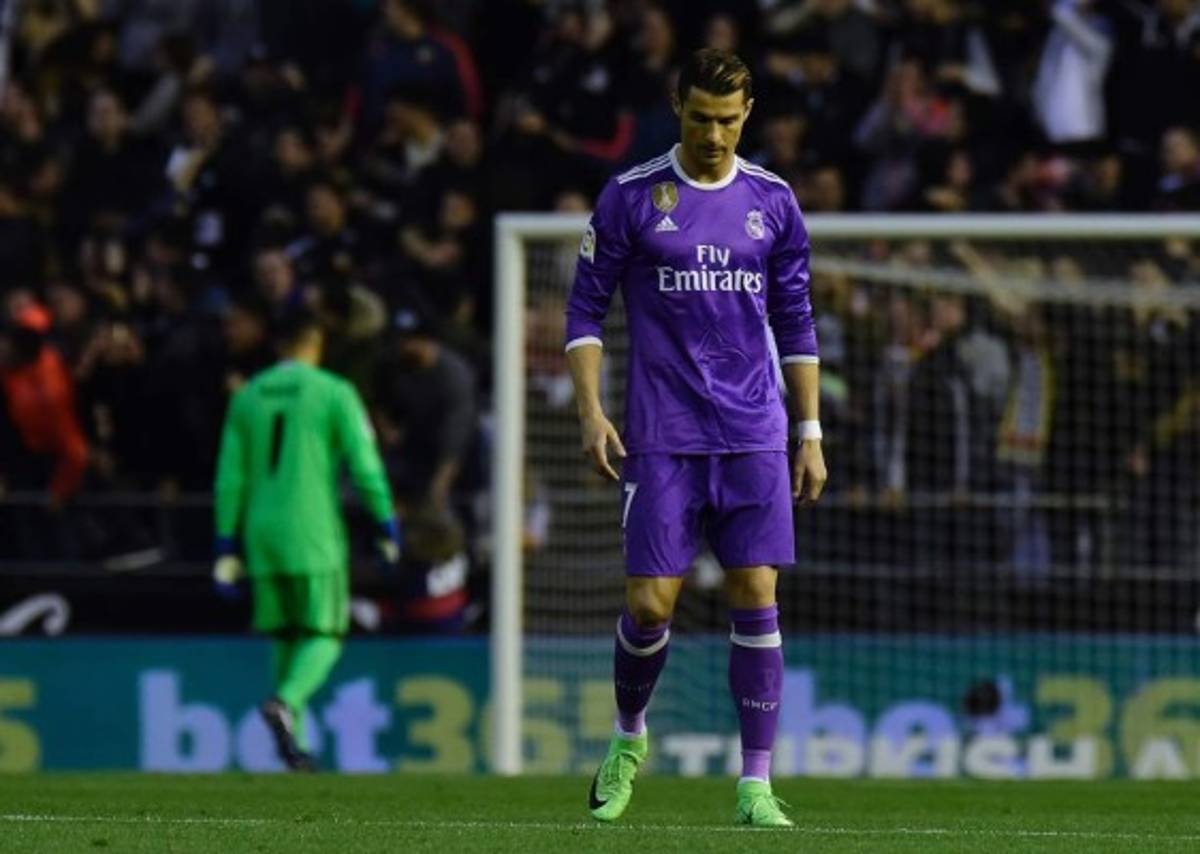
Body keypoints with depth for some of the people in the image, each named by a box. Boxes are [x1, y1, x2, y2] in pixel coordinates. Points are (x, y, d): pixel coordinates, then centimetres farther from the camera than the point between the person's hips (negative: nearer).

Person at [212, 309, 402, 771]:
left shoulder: (247, 397, 11)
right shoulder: (334, 392, -3)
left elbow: (230, 478, 9)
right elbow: (364, 464, -7)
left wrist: (226, 548, 12)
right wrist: (387, 526, 1)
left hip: (261, 535, 5)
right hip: (313, 535, -5)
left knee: (285, 639, 12)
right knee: (324, 635, -2)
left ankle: (293, 741, 7)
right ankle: (285, 703, -29)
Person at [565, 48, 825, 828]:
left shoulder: (773, 203, 8)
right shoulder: (632, 198, 1)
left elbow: (796, 325, 13)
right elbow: (586, 309, 4)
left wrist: (811, 433, 9)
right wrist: (591, 410, -7)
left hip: (755, 437, 2)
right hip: (662, 438, -2)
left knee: (757, 600, -6)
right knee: (650, 604, -6)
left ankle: (757, 784, -2)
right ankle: (628, 739, 23)